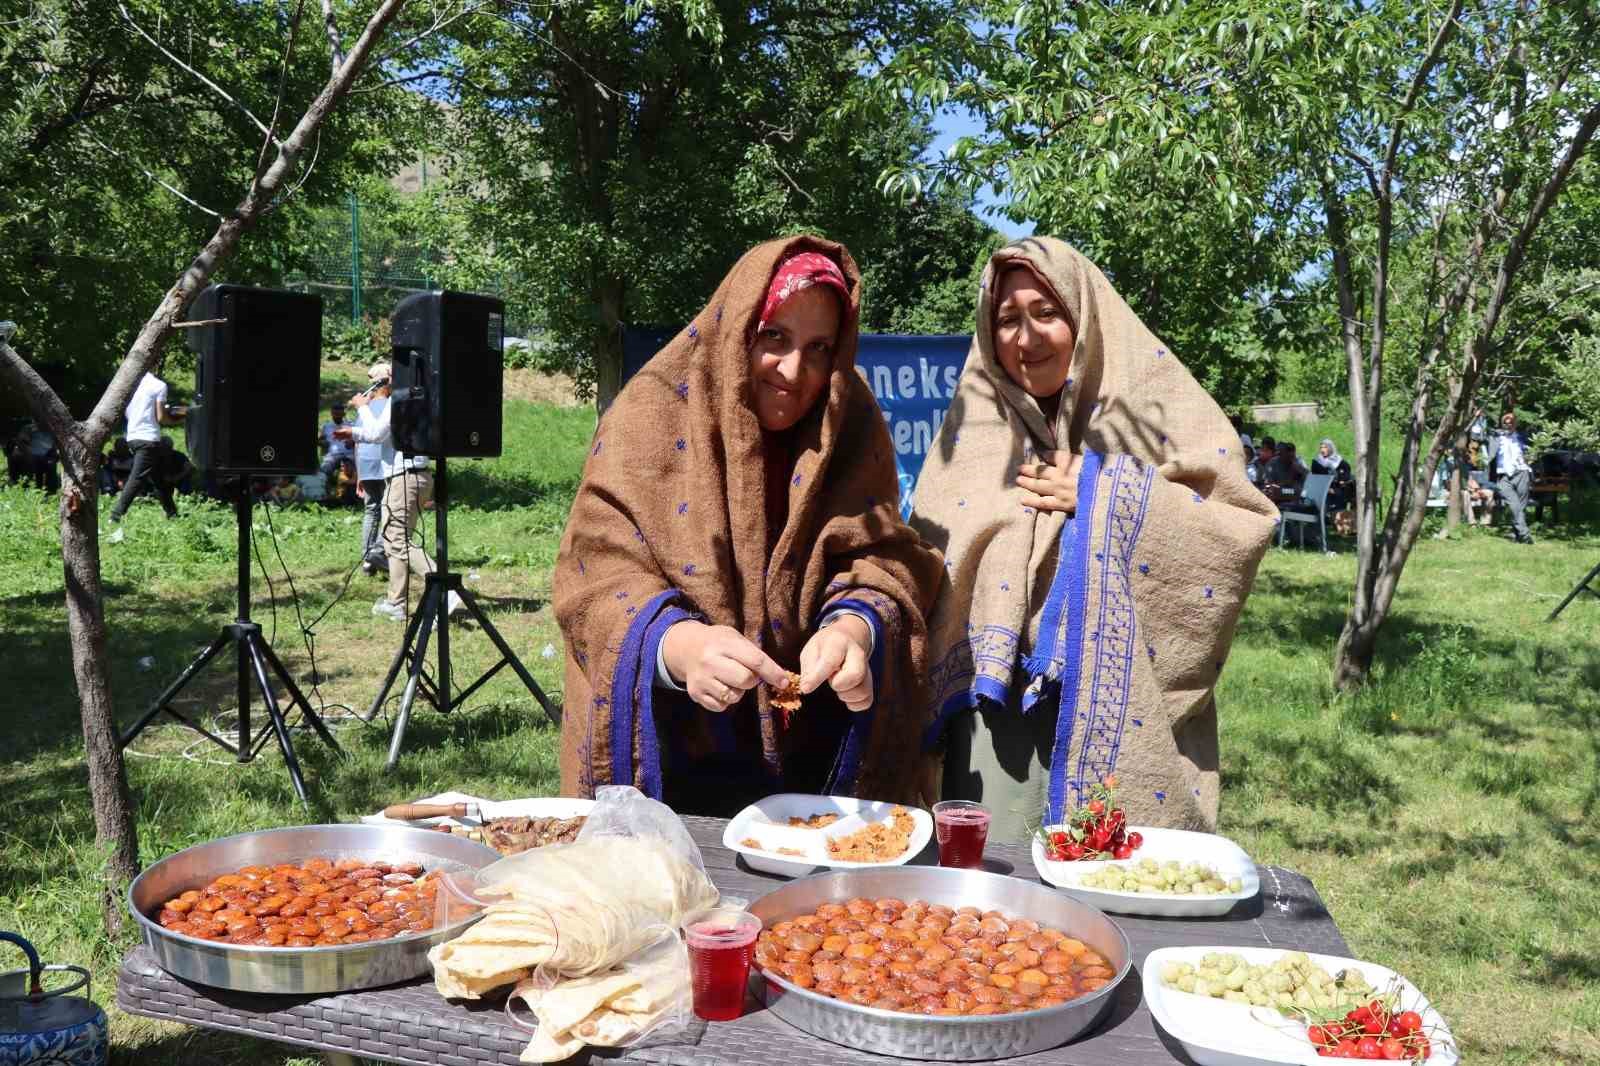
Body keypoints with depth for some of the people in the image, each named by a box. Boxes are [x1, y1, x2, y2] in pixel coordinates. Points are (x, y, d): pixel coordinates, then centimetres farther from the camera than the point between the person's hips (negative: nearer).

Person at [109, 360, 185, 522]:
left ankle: (172, 514, 23)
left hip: (133, 436, 8)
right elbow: (161, 418, -11)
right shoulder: (159, 385, -9)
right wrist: (176, 420, 7)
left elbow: (125, 412, 15)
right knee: (137, 479, -9)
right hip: (149, 438, -8)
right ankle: (116, 515, -14)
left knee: (158, 478, 16)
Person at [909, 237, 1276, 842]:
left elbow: (1244, 528, -8)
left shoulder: (1155, 407, 2)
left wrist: (1104, 495, -11)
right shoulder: (974, 429, 11)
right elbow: (930, 561, 11)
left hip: (1126, 710, -2)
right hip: (996, 710, 3)